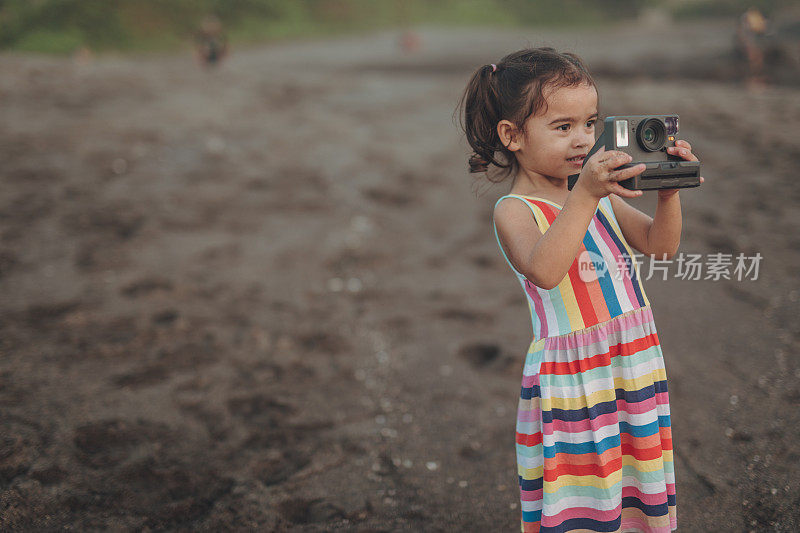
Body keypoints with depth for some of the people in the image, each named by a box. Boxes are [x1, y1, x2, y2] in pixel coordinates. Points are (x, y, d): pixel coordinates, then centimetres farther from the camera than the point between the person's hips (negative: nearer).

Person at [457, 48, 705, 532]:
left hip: (634, 369, 6)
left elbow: (661, 245, 8)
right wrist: (584, 195, -34)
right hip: (572, 379, -6)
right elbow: (544, 270, -29)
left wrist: (669, 192, -8)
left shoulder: (603, 199, 11)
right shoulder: (514, 210, -10)